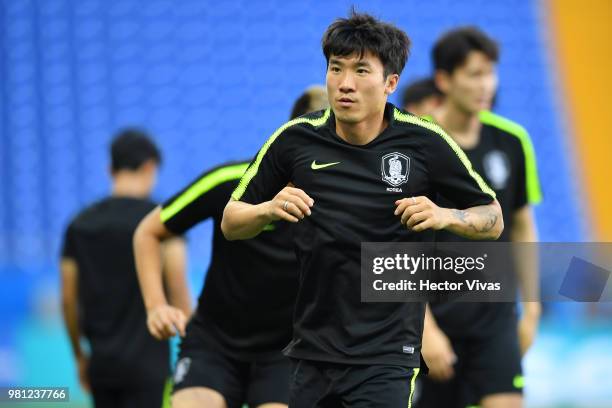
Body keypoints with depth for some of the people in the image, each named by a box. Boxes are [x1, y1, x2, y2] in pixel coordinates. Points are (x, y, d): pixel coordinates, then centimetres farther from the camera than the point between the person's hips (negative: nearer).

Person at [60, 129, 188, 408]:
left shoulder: (80, 224, 9)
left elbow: (68, 299, 11)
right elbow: (178, 291, -11)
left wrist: (80, 357, 21)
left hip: (102, 362, 5)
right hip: (147, 361, -5)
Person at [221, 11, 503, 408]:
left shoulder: (424, 141, -7)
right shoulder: (296, 138, -2)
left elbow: (493, 219, 3)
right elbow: (231, 222, 7)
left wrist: (444, 216, -16)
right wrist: (269, 209, -14)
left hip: (387, 356, -3)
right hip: (312, 351, 3)